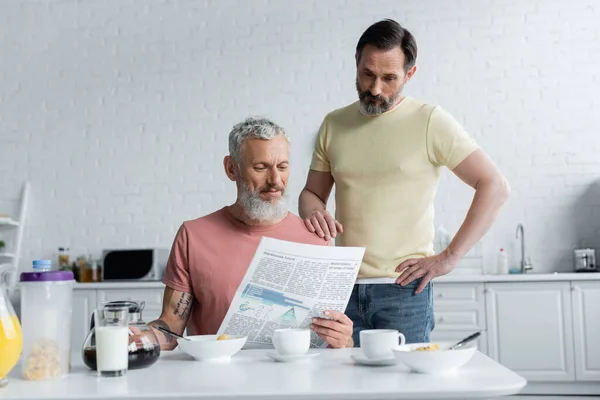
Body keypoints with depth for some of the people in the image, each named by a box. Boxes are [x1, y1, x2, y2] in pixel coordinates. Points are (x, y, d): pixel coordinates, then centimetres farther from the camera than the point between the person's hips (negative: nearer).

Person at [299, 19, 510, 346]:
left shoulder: (430, 122, -4)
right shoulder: (333, 125, 9)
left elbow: (495, 186, -7)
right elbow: (311, 193, 17)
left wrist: (448, 258, -11)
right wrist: (313, 213, -7)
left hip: (404, 291, -3)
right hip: (344, 289, 3)